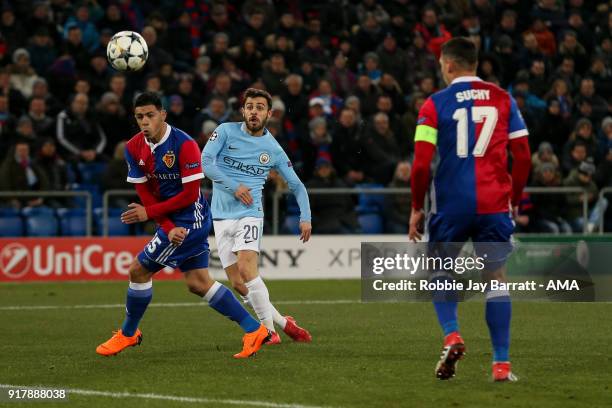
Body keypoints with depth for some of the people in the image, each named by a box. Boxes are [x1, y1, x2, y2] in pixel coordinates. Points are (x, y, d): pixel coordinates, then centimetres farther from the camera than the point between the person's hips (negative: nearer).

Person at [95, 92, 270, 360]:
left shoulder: (184, 145, -19)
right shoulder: (134, 148, 0)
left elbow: (190, 194, -18)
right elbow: (144, 193, 0)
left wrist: (149, 212, -17)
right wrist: (169, 228, -11)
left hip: (190, 219, -8)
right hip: (173, 221, 8)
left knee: (139, 270, -5)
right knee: (198, 283, 8)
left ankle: (128, 334, 14)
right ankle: (254, 329, 13)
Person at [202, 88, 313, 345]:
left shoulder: (273, 149, 5)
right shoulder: (226, 131, 2)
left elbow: (296, 185, 14)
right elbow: (204, 162, -8)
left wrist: (305, 217, 3)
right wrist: (234, 186, -14)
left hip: (249, 215, -2)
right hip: (222, 217, 2)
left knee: (247, 270, -24)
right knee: (238, 283, -2)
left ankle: (269, 329, -18)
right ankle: (283, 323, 10)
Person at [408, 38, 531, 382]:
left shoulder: (435, 104, -1)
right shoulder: (503, 99, 6)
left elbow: (422, 163, -7)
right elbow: (524, 157, 4)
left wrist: (417, 208, 4)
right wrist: (514, 200, 16)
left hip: (451, 205, -1)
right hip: (494, 205, 1)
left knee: (440, 274, 17)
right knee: (496, 278, 7)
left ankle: (452, 335, -7)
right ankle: (502, 364, 2)